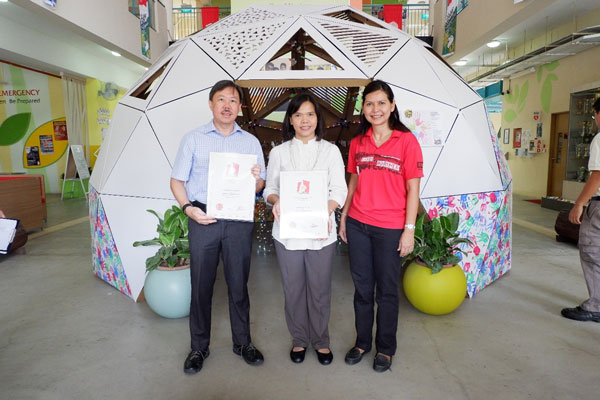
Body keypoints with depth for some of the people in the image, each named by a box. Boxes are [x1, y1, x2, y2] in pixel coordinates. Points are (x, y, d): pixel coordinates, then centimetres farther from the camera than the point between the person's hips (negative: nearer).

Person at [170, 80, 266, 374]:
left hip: (239, 220, 1)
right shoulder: (193, 139, 6)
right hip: (203, 219, -1)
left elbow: (260, 187, 10)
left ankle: (242, 342, 26)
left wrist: (256, 178, -13)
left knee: (238, 283, 8)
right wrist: (188, 207, -12)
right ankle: (199, 347, 24)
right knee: (201, 284, 6)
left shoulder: (251, 142, 11)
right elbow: (177, 180, 5)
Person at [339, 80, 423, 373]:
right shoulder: (357, 143, 7)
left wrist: (409, 229, -9)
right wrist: (343, 217, 12)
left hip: (390, 228, -3)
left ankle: (385, 348, 29)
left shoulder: (406, 140, -5)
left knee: (386, 290, 9)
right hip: (357, 225, 4)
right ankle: (362, 342, 33)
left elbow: (412, 189, -6)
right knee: (362, 287, 14)